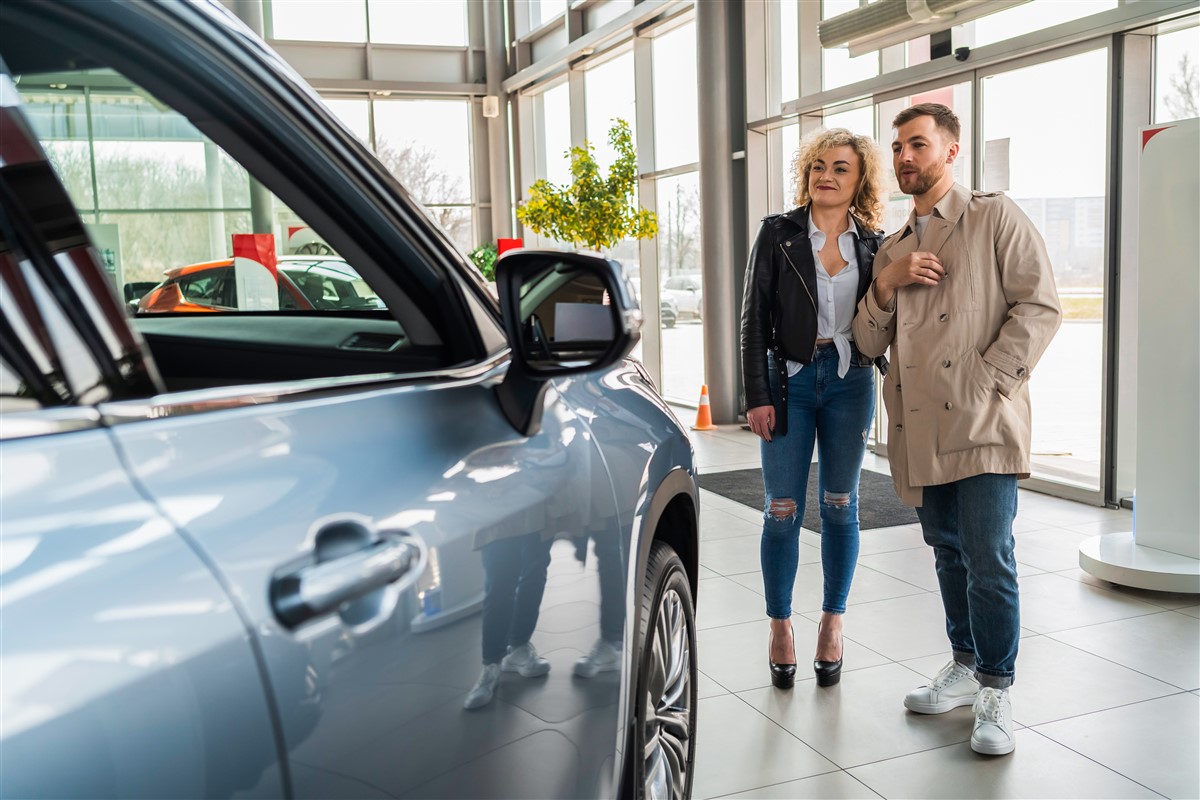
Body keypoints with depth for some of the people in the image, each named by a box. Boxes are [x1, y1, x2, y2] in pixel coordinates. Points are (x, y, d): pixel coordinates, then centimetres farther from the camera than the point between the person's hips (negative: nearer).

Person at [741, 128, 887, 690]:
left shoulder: (873, 245, 5)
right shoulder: (779, 233, -1)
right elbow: (754, 318, -4)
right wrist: (757, 395, -9)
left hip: (849, 380, 2)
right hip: (789, 378, -2)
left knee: (840, 506, 10)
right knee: (783, 510, 3)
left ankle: (833, 624, 23)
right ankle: (780, 626, 18)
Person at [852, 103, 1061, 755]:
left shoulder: (995, 219, 2)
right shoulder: (893, 247, 19)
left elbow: (1039, 308, -6)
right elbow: (869, 342, 15)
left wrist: (987, 384, -14)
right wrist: (886, 283, -3)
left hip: (982, 423, -6)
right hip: (919, 427, 6)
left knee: (989, 556, -8)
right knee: (948, 552, 15)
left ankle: (996, 693, 6)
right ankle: (965, 667, 30)